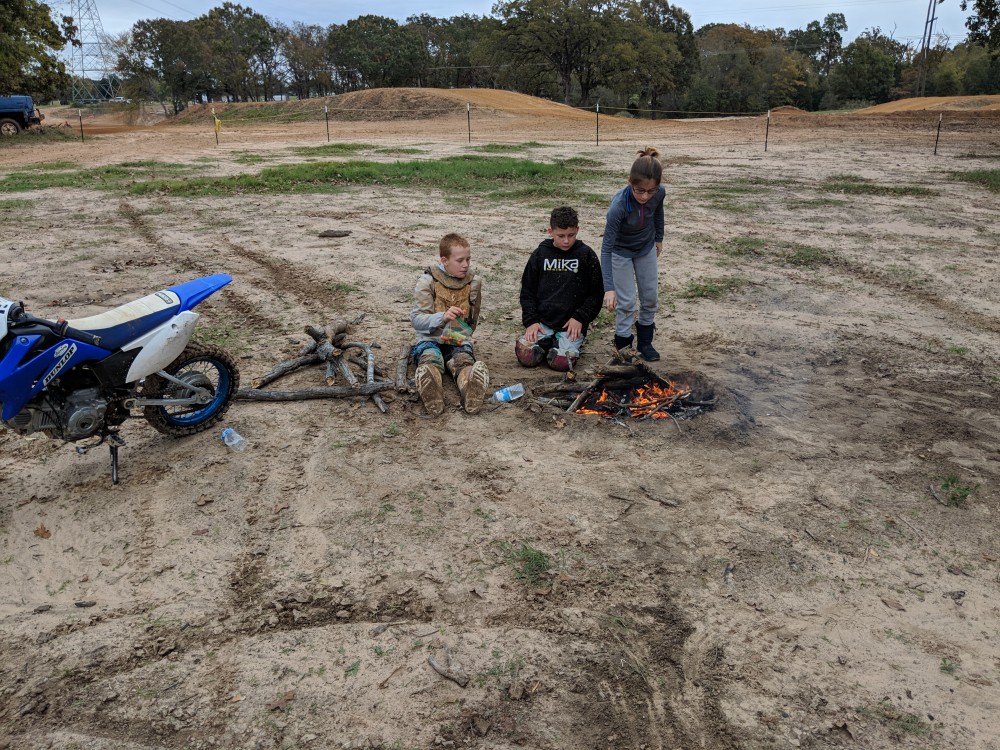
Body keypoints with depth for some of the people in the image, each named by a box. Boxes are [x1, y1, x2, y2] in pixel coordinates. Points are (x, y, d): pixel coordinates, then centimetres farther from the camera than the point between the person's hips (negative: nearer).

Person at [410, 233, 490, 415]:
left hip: (459, 340, 2)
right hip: (430, 339, -2)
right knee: (430, 361, -35)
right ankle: (432, 396, -67)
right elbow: (416, 319, -7)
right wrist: (442, 317, -22)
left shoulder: (474, 282, 10)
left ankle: (470, 393, -66)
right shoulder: (428, 280, 1)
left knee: (464, 363, -33)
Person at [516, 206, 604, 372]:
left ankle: (575, 342, 10)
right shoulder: (540, 254, 5)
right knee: (526, 356, -19)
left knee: (561, 362, -23)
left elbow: (596, 292, 2)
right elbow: (527, 291, 8)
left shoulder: (586, 255, 0)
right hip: (542, 321, 2)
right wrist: (531, 320, -4)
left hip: (572, 323, -2)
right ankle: (547, 342, 12)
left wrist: (580, 318, -9)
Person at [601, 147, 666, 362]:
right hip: (621, 251, -4)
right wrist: (609, 287, -39)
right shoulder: (619, 205, -38)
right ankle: (624, 347, 15)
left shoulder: (660, 193, -26)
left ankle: (645, 342, 29)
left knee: (650, 297, 11)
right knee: (625, 301, -2)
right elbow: (607, 247, -34)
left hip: (646, 248, 5)